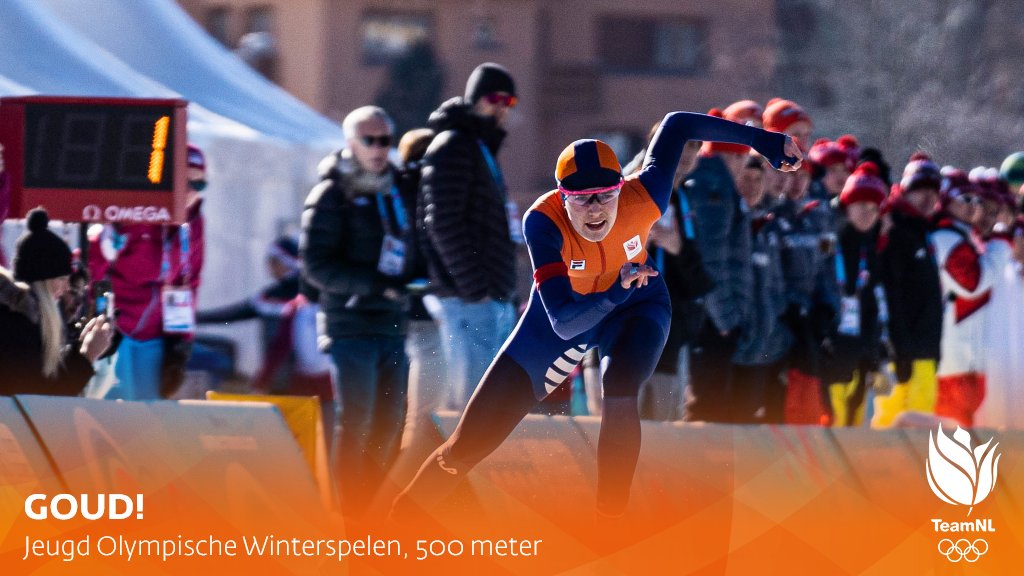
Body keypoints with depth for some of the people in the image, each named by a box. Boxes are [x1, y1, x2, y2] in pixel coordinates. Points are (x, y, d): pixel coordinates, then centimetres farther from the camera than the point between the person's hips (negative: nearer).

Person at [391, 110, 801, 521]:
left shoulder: (641, 199, -32)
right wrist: (615, 292, -59)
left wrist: (763, 140, -9)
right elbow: (563, 323, -42)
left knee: (620, 394, -34)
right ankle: (401, 520, 24)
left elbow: (676, 126, -14)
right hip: (569, 313, -1)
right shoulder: (544, 222, -38)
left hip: (635, 306, 1)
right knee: (470, 444, -2)